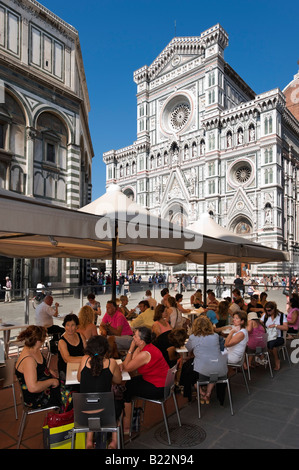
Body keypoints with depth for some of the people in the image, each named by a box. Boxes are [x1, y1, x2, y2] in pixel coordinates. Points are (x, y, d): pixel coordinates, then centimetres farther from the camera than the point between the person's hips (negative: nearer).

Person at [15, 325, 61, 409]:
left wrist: (49, 371, 5)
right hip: (36, 398, -9)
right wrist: (51, 381, -22)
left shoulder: (35, 350, -1)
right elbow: (33, 388, -34)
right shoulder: (28, 360, -30)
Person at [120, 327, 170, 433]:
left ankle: (126, 426, 15)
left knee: (126, 391, -1)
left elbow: (127, 368, -17)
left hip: (158, 388, -10)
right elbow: (128, 362, 6)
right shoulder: (140, 348, 2)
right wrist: (121, 364, -15)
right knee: (129, 383, 15)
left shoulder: (144, 354, -29)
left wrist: (131, 348, -17)